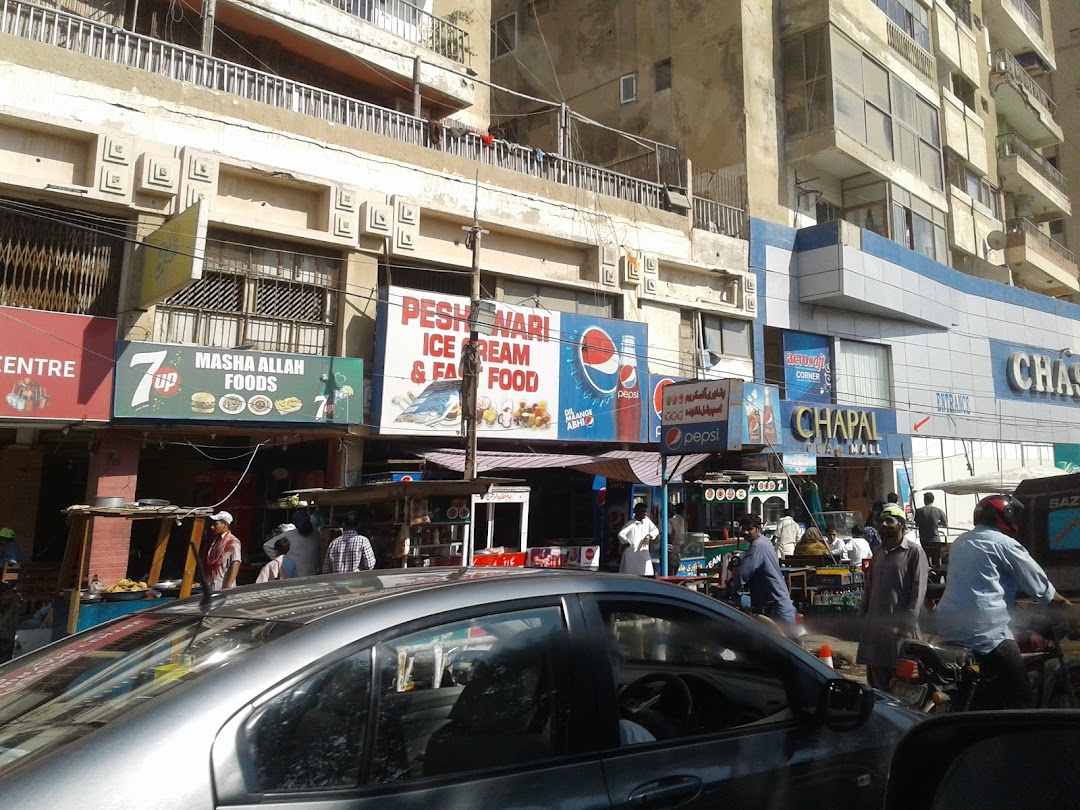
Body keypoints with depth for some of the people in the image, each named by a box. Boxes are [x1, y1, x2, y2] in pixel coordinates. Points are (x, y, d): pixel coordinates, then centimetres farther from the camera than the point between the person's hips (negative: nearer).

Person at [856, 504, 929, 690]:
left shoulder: (914, 551, -3)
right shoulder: (878, 553, 17)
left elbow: (918, 590, -9)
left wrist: (906, 624, -15)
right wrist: (863, 615, 11)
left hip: (899, 628, -6)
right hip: (874, 625, 6)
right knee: (876, 682, 11)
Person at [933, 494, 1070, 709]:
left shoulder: (961, 541, 19)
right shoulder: (1004, 543, -5)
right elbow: (1037, 583, 1)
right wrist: (1061, 599, 22)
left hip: (947, 626, 8)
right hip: (983, 630, -8)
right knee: (1019, 694, 1)